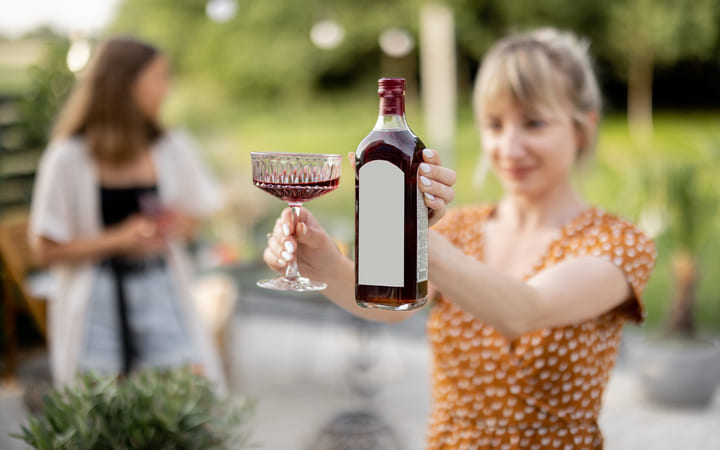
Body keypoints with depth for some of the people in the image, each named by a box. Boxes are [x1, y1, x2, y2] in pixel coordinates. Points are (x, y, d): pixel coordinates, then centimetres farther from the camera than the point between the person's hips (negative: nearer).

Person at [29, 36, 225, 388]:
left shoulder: (174, 150, 5)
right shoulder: (68, 160, -7)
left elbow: (196, 220, 16)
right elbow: (45, 249, -7)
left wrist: (179, 224, -9)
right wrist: (118, 240, -18)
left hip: (162, 296, 3)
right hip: (99, 308, -3)